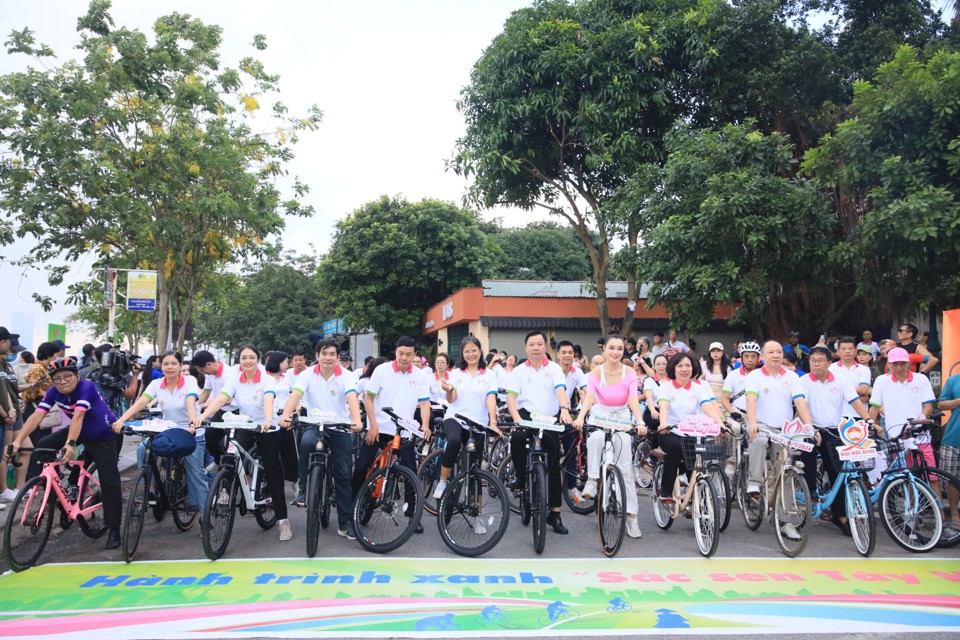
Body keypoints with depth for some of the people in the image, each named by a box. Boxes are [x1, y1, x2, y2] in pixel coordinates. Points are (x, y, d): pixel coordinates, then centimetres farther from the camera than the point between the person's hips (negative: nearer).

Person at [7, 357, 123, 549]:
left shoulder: (86, 387, -30)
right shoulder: (54, 392, -14)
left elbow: (78, 416, -42)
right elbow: (36, 416, -24)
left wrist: (70, 444, -54)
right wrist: (18, 441, -37)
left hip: (103, 437, -6)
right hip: (79, 432, 6)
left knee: (110, 484, -7)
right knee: (43, 446, -13)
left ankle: (114, 530, 2)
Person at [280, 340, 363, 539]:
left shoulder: (346, 375, -7)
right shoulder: (307, 374, -4)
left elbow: (352, 398, -23)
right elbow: (295, 395, -19)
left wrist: (356, 420, -42)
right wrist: (285, 416, -38)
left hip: (340, 427, 0)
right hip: (314, 424, 0)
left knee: (343, 475, 0)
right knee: (307, 442, -36)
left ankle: (345, 522, 11)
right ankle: (303, 487, -14)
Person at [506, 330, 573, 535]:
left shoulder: (554, 368, 4)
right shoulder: (519, 371, 5)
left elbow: (560, 390, -13)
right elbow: (511, 397, -3)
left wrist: (564, 409, -33)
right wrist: (516, 418, -22)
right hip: (527, 416, -1)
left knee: (554, 465, 4)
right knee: (517, 438, -35)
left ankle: (555, 513, 14)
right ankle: (521, 478, -9)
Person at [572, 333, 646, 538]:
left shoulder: (629, 373, -9)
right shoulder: (596, 373, -10)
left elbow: (633, 400, -20)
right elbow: (589, 397, -24)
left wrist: (640, 422, -37)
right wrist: (580, 417, -43)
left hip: (622, 417, 1)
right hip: (600, 415, -1)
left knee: (625, 467, -3)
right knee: (596, 437, -38)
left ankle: (631, 515, 4)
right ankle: (591, 482, -22)